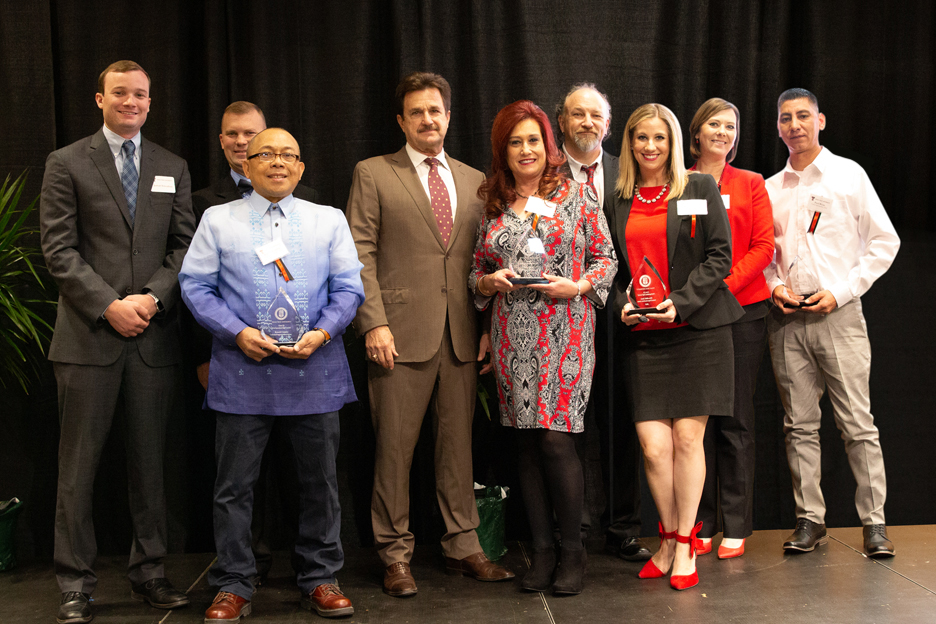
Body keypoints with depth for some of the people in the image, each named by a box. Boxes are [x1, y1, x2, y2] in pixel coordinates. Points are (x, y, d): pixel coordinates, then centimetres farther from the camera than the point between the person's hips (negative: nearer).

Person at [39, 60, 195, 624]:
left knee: (150, 461, 8)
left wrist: (153, 298, -8)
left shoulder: (172, 167, 14)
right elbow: (59, 249, -2)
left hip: (155, 335, 3)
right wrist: (109, 305, -12)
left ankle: (150, 573, 20)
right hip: (89, 335, -2)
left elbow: (185, 244, 8)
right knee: (79, 464, 3)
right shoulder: (67, 163, 5)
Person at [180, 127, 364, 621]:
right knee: (234, 483, 5)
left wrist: (322, 332, -10)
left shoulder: (329, 219, 10)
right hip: (242, 372, -1)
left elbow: (348, 287, 6)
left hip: (314, 371, 1)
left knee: (319, 480, 9)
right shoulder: (218, 219, 7)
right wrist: (238, 332, -11)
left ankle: (320, 579, 23)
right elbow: (196, 286, 2)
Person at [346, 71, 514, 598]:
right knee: (395, 447, 2)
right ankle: (396, 554, 14)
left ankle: (463, 546, 21)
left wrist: (488, 326, 6)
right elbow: (360, 254, -2)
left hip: (462, 337, 4)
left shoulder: (475, 181, 16)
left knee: (459, 444, 9)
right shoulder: (374, 174, 4)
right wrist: (374, 323, -11)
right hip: (402, 334, -3)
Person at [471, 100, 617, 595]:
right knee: (527, 442, 6)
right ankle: (542, 549, 17)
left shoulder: (577, 194, 5)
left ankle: (572, 551, 7)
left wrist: (577, 286, -12)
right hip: (512, 338, 3)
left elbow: (606, 257, 5)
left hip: (565, 330, -3)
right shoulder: (492, 205, 12)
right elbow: (477, 271, 17)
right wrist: (489, 281, -5)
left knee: (557, 439, -9)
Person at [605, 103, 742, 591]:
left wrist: (679, 302, -12)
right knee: (653, 445, -4)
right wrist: (623, 304, -3)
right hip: (642, 336, 2)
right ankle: (669, 539, 17)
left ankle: (685, 544, 14)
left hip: (697, 329, -2)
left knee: (687, 438, -2)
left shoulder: (701, 189, 5)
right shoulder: (617, 202, 13)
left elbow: (719, 257, -1)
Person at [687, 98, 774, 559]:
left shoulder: (751, 184, 10)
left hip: (743, 309, 0)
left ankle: (736, 526, 9)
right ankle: (699, 523, 12)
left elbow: (763, 247, 2)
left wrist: (724, 284, -12)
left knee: (735, 418, 1)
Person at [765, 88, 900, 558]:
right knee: (799, 424, 5)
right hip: (786, 320, 3)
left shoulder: (848, 174, 4)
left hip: (838, 313, -3)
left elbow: (884, 242, 2)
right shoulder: (769, 188, 12)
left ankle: (874, 522, 5)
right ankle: (809, 519, 13)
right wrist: (774, 286, -2)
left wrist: (841, 291, -8)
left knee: (858, 423, -4)